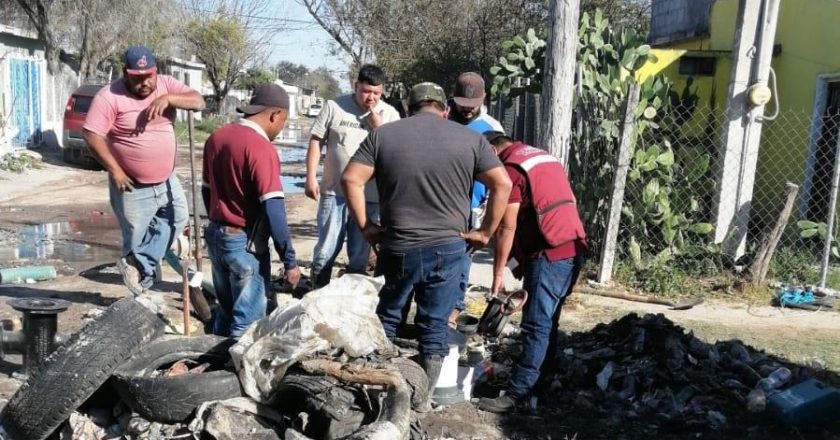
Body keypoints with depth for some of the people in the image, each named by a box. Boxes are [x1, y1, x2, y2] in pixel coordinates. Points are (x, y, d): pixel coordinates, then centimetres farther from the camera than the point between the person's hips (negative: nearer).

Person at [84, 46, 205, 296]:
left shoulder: (165, 85, -2)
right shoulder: (110, 96, -16)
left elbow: (199, 102, -10)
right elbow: (92, 135, -18)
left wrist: (168, 98, -26)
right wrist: (115, 170, -20)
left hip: (166, 180, 5)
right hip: (133, 187, -5)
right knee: (136, 239, 7)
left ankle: (138, 265, 12)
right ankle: (141, 286, 23)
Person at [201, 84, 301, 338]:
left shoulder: (216, 137, 5)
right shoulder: (261, 148, -19)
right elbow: (273, 210, -23)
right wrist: (290, 259, -18)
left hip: (215, 236, 8)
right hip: (245, 242, -8)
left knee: (224, 312, 20)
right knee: (247, 322, 3)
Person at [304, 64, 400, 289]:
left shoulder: (389, 114, 3)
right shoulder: (334, 107, 0)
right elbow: (316, 141, 2)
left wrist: (377, 125, -11)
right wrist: (311, 178, -5)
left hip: (369, 196, 1)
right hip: (334, 192, -1)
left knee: (360, 255, 12)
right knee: (326, 251, 5)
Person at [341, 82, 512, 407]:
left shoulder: (383, 134, 4)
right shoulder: (470, 138, 4)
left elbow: (351, 179, -2)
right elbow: (502, 185, 0)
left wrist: (366, 226, 3)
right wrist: (485, 231, 4)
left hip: (398, 247, 1)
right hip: (449, 248, 0)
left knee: (387, 319, 18)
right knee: (435, 326, 9)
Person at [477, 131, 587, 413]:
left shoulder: (511, 168, -8)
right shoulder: (543, 157, 20)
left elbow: (507, 227, -13)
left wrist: (498, 273, -7)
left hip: (549, 255, -9)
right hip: (573, 249, 9)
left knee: (535, 325, -8)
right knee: (547, 322, 17)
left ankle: (516, 395, -6)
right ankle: (540, 382, 26)